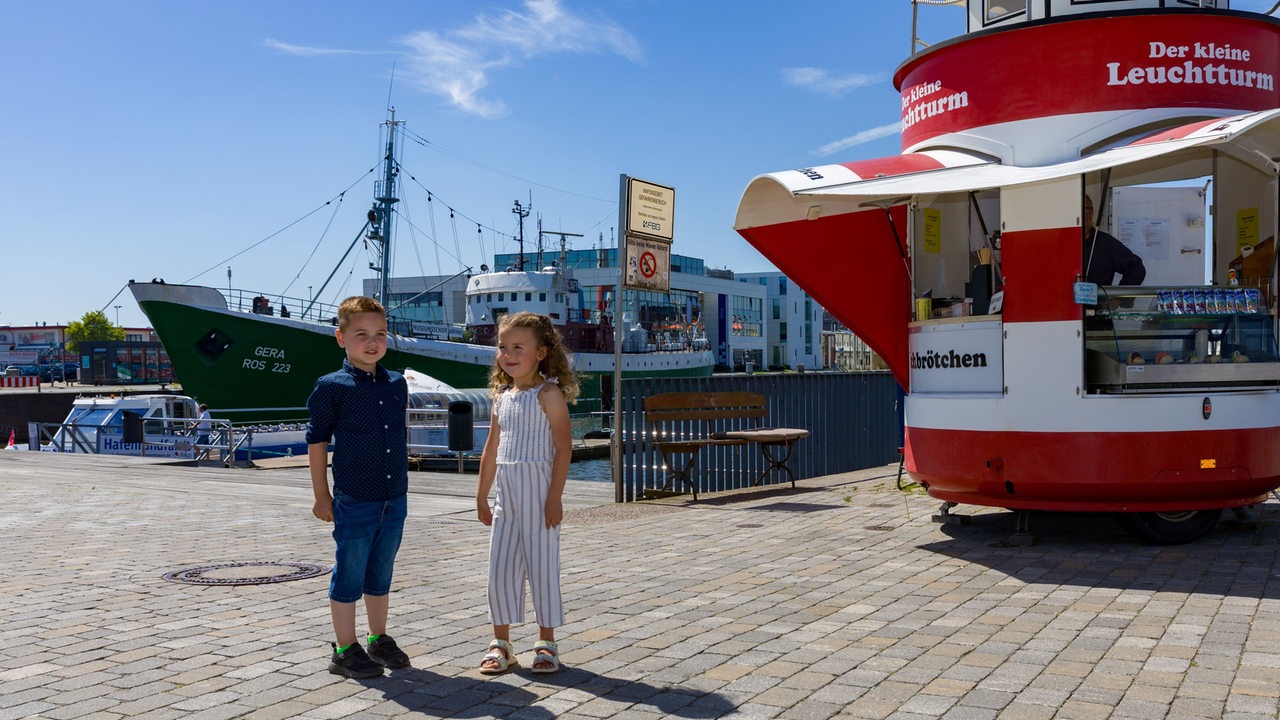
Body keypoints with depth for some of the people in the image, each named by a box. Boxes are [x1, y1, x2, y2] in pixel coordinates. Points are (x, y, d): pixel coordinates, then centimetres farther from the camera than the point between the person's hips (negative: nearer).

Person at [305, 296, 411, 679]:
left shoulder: (398, 384, 7)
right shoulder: (332, 387, -9)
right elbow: (317, 442, -4)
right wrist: (321, 495, -3)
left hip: (394, 500, 5)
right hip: (354, 502, -5)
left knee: (381, 575, 17)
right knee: (349, 576, 5)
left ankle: (379, 640, 31)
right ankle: (345, 650, 17)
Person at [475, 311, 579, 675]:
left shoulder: (548, 393, -8)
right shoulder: (502, 396, 11)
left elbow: (564, 445, -13)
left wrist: (555, 496, -18)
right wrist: (481, 495, 17)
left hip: (539, 493, -6)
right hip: (507, 495, 6)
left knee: (542, 567, 2)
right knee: (500, 570, 7)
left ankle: (546, 642, 15)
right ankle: (501, 643, 19)